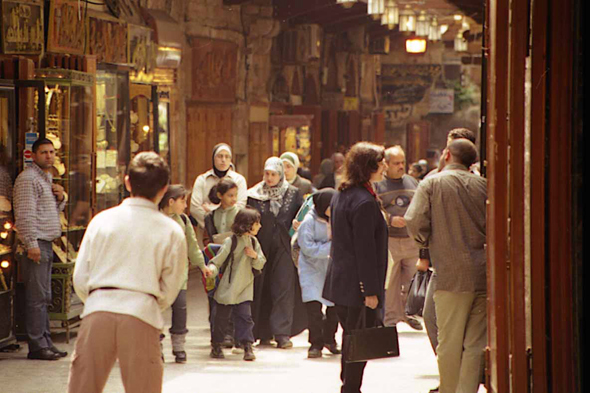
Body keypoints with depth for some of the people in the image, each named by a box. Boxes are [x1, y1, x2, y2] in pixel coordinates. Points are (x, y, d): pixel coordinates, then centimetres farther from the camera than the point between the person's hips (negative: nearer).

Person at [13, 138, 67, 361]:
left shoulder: (47, 179, 20)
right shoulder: (28, 179, -10)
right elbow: (25, 215, -17)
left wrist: (60, 198, 9)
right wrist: (32, 244, -23)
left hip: (46, 244, 10)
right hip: (35, 244, -10)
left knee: (44, 297, 11)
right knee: (37, 297, -10)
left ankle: (45, 342, 15)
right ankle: (37, 346, -10)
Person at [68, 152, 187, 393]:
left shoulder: (102, 220, 8)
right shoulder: (171, 231, 3)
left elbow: (80, 278, 8)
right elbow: (170, 289, 7)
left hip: (97, 311, 1)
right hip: (141, 317, -1)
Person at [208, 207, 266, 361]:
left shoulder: (254, 242, 4)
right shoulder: (231, 242, -12)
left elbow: (260, 265, 7)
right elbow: (217, 260, -12)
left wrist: (255, 256, -13)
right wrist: (212, 269, -32)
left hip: (245, 289, 3)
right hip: (227, 288, -3)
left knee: (245, 317, -8)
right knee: (222, 317, 6)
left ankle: (247, 347, -6)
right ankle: (216, 346, 22)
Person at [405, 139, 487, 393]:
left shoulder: (433, 183, -2)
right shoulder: (483, 185, 7)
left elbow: (415, 222, -9)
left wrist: (426, 240, 10)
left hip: (452, 274, -3)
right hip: (483, 275, 3)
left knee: (449, 342, 4)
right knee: (475, 343, 7)